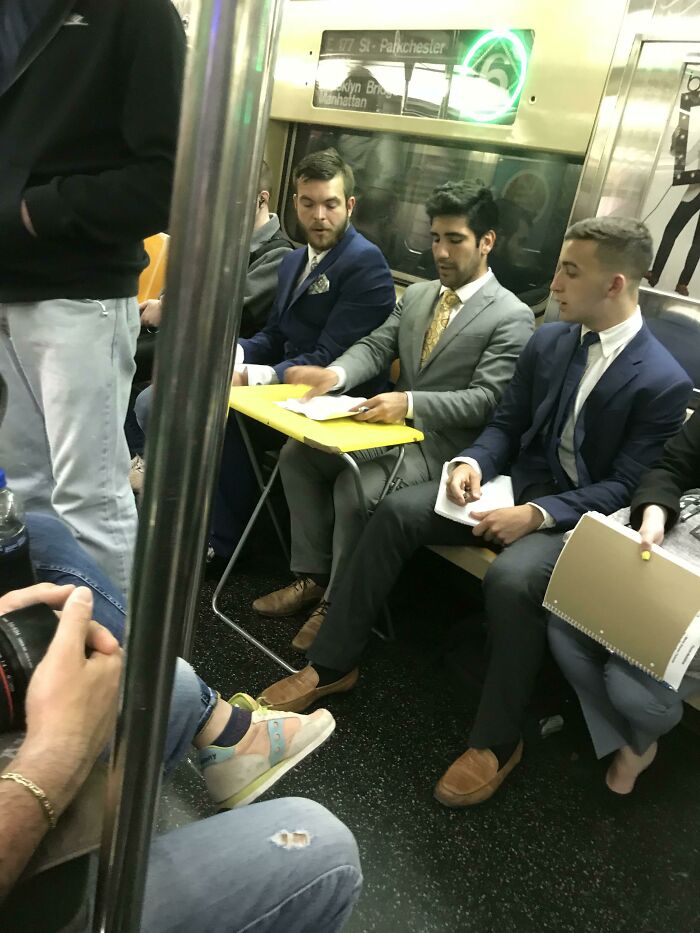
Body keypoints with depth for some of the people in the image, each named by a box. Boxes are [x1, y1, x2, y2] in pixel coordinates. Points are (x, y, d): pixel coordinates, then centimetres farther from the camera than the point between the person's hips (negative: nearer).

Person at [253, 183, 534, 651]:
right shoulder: (417, 294, 13)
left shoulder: (512, 317, -10)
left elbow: (485, 401, -19)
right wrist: (336, 373, -18)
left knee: (356, 487, -29)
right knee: (297, 453, -6)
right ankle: (312, 576, 5)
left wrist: (410, 402, -32)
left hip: (443, 442, -7)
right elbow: (375, 347, 5)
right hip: (394, 424, 8)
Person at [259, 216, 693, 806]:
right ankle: (331, 666, -4)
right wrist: (473, 463, -11)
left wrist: (538, 514, -24)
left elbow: (626, 488, -13)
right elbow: (506, 424, 10)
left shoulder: (665, 381, -12)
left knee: (511, 579, -36)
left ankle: (496, 741, -10)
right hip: (517, 484, 6)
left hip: (581, 517, -5)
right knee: (399, 510, -16)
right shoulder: (549, 340, 5)